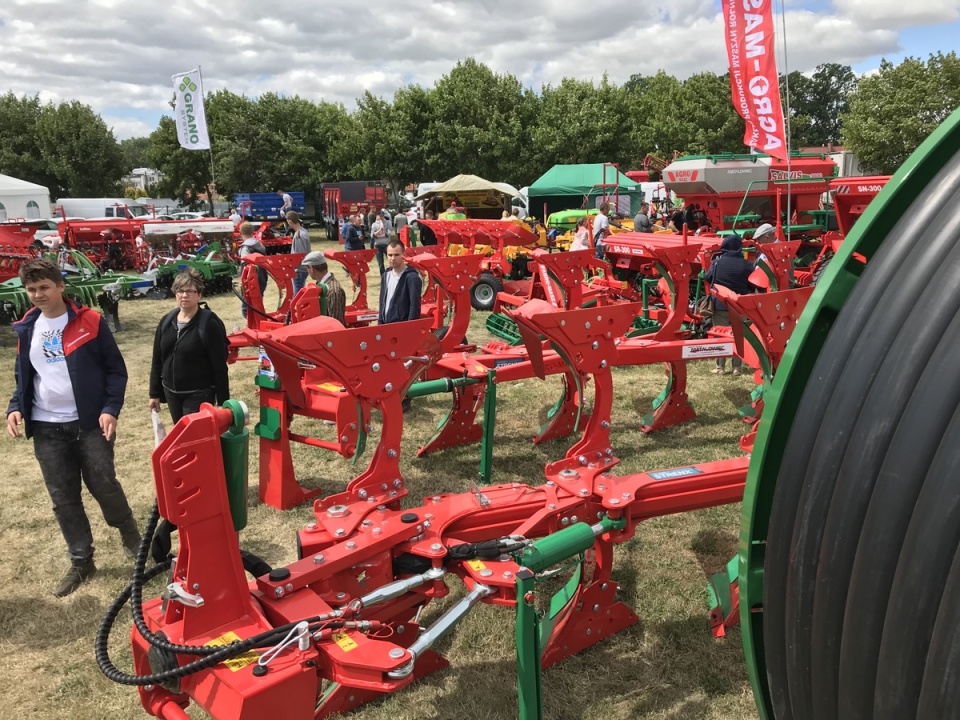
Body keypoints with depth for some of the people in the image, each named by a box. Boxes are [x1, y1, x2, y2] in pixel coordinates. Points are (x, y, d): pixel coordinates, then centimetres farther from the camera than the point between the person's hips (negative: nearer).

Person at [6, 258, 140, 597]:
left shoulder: (89, 321, -6)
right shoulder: (26, 328, 9)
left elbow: (115, 369, -4)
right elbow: (23, 376, 17)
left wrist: (110, 409, -15)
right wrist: (16, 407, 0)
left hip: (90, 423, -4)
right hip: (46, 429, 4)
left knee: (103, 486, -1)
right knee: (63, 498, 7)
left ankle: (131, 537, 26)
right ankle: (81, 562, 20)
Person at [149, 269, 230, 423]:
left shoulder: (210, 324, -13)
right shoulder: (167, 321, 4)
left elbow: (220, 366, -14)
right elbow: (157, 360, 11)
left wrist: (223, 402, -14)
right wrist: (155, 393, 10)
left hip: (199, 395, -6)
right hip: (171, 393, 6)